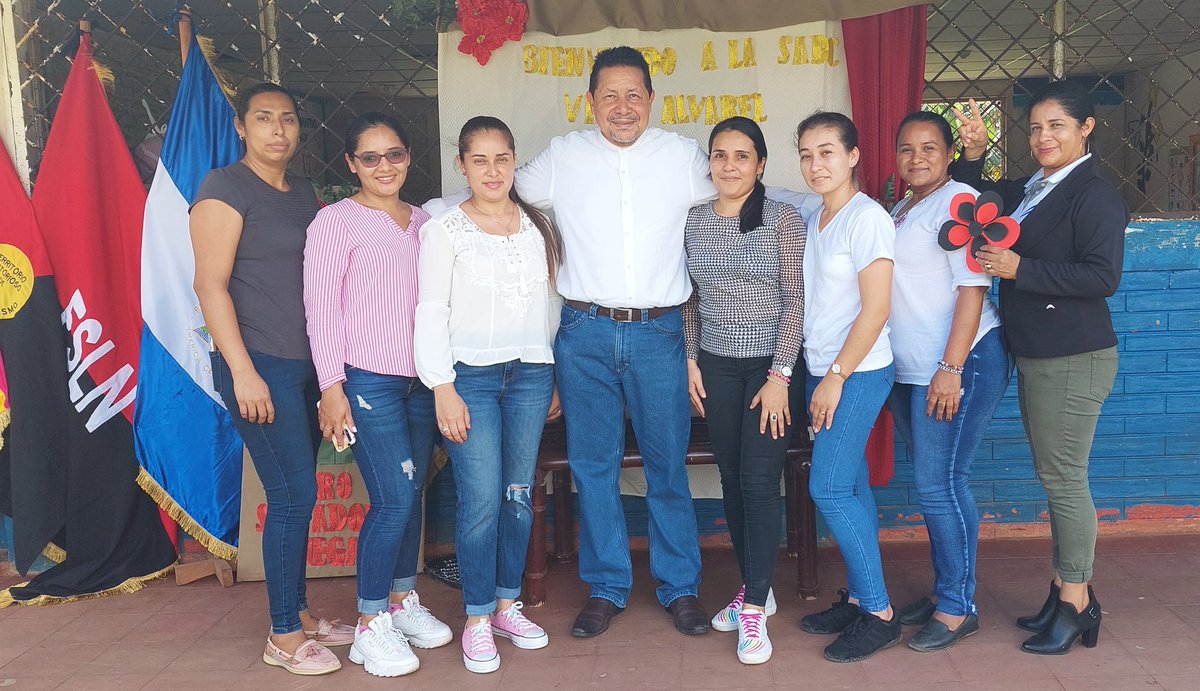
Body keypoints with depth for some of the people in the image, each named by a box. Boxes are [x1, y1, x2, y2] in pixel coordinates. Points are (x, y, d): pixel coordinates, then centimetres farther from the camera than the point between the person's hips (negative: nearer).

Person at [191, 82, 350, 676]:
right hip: (259, 365, -7)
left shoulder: (302, 192, 15)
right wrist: (243, 371, -18)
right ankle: (283, 638, 8)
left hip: (306, 363, 7)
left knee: (296, 495, 12)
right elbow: (211, 284, -12)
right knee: (293, 493, -6)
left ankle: (298, 615, 25)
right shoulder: (225, 188, -6)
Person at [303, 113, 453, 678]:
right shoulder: (336, 221, -5)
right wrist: (332, 387, -12)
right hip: (368, 381, -6)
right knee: (394, 499, -9)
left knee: (413, 494, 11)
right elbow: (321, 308, -8)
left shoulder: (421, 221, 12)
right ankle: (370, 626, 6)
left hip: (421, 378, 6)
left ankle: (403, 600, 28)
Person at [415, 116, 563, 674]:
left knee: (519, 495, 9)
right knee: (481, 499, -6)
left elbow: (552, 303, 14)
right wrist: (443, 388, -11)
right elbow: (431, 312, -4)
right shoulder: (443, 230, -1)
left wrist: (558, 378, 12)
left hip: (531, 373, 4)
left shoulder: (538, 226, 11)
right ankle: (477, 620, 10)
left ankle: (507, 605, 24)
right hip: (470, 375, -3)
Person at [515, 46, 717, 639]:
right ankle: (605, 588, 21)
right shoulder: (562, 157, 5)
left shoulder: (685, 156, 5)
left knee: (668, 467, 6)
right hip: (584, 331, 1)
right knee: (593, 467, 7)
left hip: (659, 331, 0)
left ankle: (680, 588, 22)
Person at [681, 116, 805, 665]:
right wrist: (690, 359, 5)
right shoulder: (693, 221, 5)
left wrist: (780, 376, -13)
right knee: (731, 479, 11)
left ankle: (754, 609, 5)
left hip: (771, 365, -4)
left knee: (760, 481, -6)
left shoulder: (783, 220, -7)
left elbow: (796, 300, -9)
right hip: (716, 366, 4)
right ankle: (755, 587, 28)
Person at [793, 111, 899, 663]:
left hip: (858, 373, -8)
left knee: (829, 489, -9)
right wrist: (822, 377, 11)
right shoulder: (813, 220, 12)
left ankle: (879, 615, 2)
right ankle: (859, 598, 22)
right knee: (851, 487, 12)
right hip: (824, 370, 8)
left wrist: (836, 377, -15)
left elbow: (876, 310, -16)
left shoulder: (867, 218, -12)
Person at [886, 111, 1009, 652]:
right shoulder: (900, 211, 19)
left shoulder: (959, 202, -8)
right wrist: (900, 373, 20)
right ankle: (944, 590, 25)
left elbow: (973, 289, -16)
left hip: (959, 364, -9)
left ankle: (958, 608, 5)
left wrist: (951, 370, -22)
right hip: (910, 371, 9)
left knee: (941, 484, -7)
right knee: (932, 483, 13)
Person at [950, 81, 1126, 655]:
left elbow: (1103, 277, -19)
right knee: (1055, 478, 14)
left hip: (1073, 361, -9)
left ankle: (1076, 603, 10)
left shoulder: (1095, 195, -11)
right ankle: (1066, 590, 26)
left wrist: (1020, 269, -21)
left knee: (1063, 479, -3)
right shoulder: (1029, 192, 14)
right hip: (1034, 358, 9)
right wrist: (973, 154, 9)